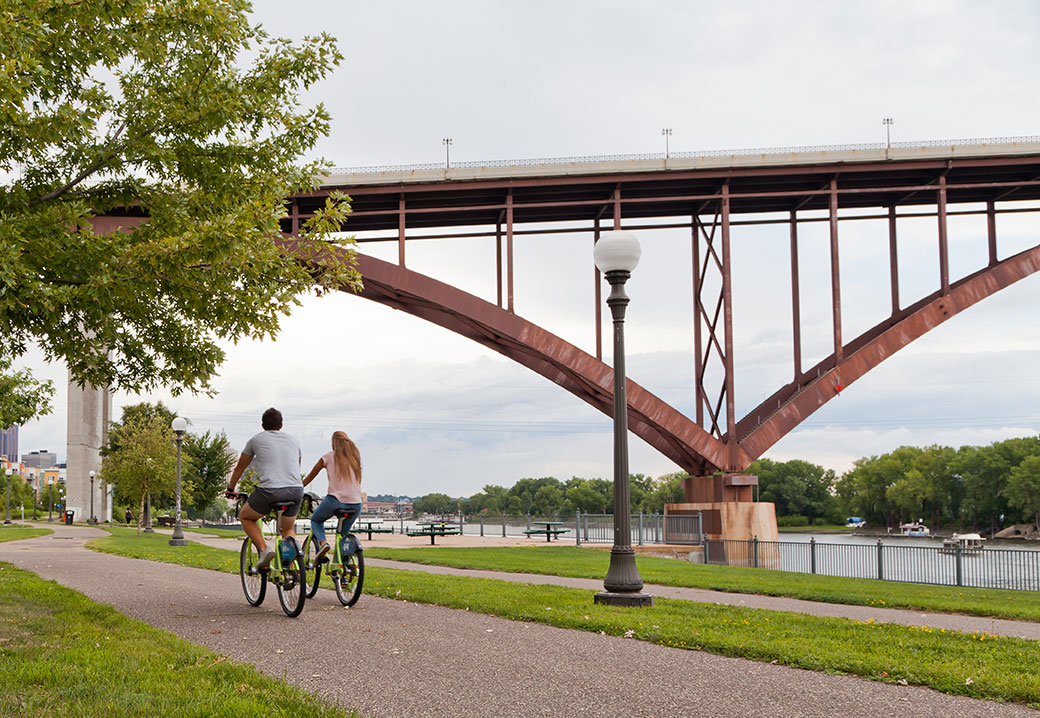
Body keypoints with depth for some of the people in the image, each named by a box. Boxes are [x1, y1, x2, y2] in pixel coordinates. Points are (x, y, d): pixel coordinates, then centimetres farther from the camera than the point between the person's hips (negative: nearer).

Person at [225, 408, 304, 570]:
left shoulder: (256, 440, 15)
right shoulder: (293, 441, 22)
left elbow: (240, 468, 25)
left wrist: (230, 490, 40)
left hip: (269, 490, -3)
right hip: (296, 491, 3)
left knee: (245, 517, 24)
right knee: (288, 530, 26)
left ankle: (264, 550, 3)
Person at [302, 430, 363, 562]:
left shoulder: (328, 457, 6)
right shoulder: (355, 457, 14)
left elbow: (310, 477, 15)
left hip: (336, 501, -3)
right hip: (356, 504, 3)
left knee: (315, 520, 23)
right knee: (343, 533, 25)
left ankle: (322, 542, -5)